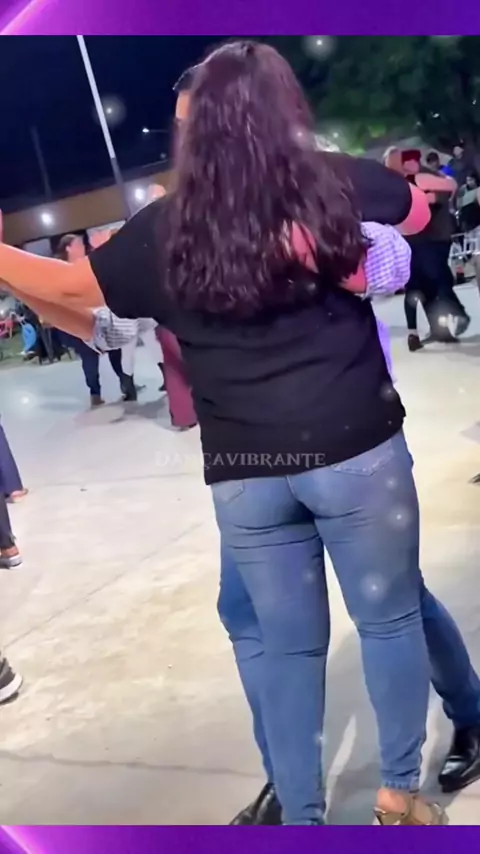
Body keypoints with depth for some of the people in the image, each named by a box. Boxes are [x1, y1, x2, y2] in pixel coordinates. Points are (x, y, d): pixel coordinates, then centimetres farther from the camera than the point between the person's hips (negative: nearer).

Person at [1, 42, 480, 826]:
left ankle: (301, 814, 28)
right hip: (354, 447, -1)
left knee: (286, 642, 14)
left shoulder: (166, 230, 1)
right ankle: (399, 792, 30)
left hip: (245, 470, 2)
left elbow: (66, 287, 13)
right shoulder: (334, 185, 0)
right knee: (389, 615, 15)